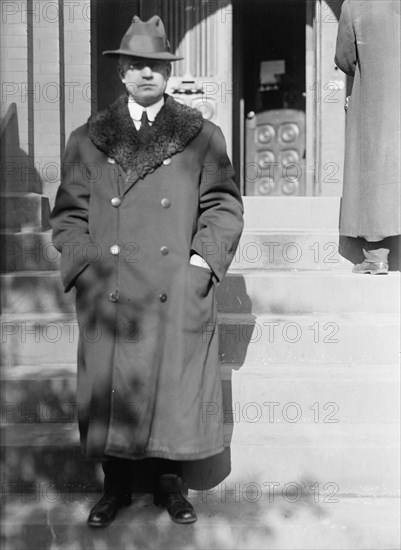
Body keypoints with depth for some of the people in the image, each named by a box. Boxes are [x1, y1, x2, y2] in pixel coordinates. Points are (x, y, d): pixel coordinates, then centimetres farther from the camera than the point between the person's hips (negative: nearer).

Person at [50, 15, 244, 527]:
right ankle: (116, 484, 26)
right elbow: (67, 214, 8)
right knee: (110, 390, 7)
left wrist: (202, 260, -6)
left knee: (175, 387, 6)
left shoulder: (203, 137, 7)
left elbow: (224, 206, 5)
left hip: (179, 294, 0)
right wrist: (89, 267, -3)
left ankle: (168, 480, 27)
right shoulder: (86, 140, 8)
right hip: (108, 297, 1)